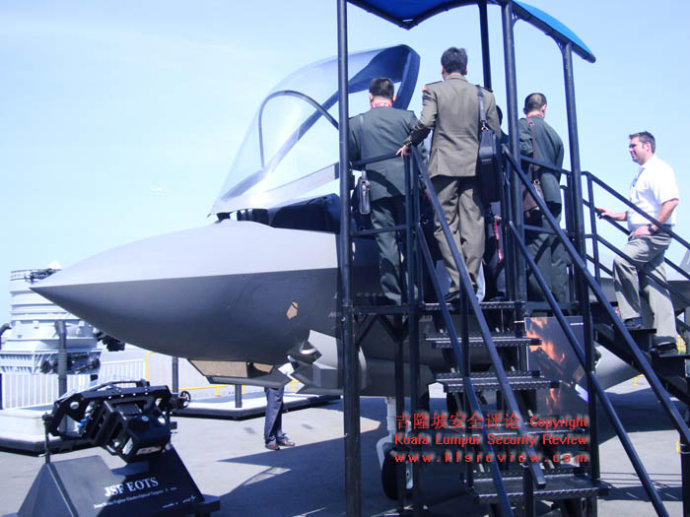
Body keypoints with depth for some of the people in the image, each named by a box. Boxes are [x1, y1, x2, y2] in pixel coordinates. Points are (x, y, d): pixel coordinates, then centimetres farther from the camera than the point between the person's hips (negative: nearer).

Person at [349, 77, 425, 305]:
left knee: (386, 243, 3)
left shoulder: (356, 122, 3)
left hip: (376, 189, 0)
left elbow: (352, 158, 10)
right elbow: (420, 153, 2)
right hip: (405, 186, 0)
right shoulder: (406, 117, 2)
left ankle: (393, 295, 6)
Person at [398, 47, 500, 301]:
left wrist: (408, 144, 5)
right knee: (473, 225, 3)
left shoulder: (433, 90, 2)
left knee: (446, 225, 1)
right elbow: (496, 135, 10)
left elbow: (425, 123, -11)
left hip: (445, 165, -3)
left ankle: (457, 283, -6)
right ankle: (472, 282, 1)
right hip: (475, 167, 3)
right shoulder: (485, 95, 11)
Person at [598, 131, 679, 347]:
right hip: (643, 236, 10)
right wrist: (613, 215, 20)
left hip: (655, 234, -10)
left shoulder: (658, 169, -6)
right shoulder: (642, 174, 25)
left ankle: (632, 316, -22)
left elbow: (671, 200, -20)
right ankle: (666, 338, 6)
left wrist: (652, 227, -22)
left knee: (623, 259, -26)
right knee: (654, 286, 6)